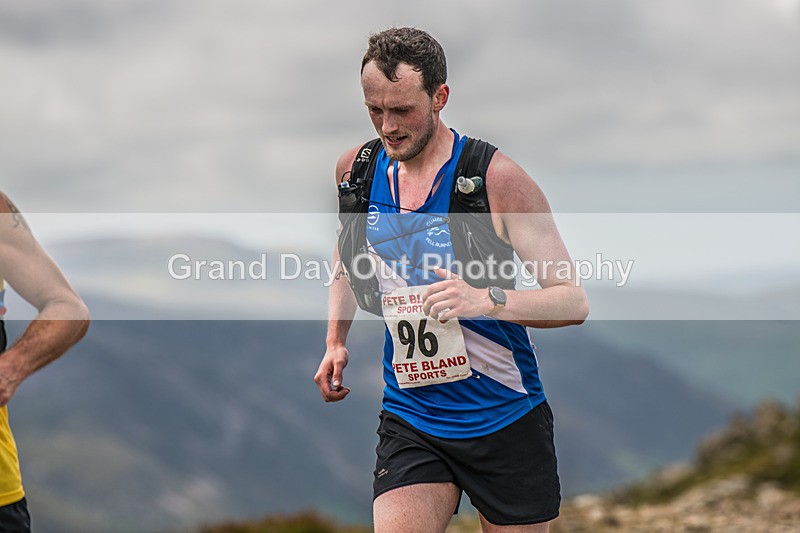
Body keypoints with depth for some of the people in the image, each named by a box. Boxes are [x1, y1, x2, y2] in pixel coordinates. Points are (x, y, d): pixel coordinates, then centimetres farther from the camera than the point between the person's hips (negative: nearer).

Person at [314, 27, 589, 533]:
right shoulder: (356, 169, 1)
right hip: (409, 420, 3)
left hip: (505, 420, -3)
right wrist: (336, 340, 13)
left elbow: (574, 301, -16)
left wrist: (487, 300, -33)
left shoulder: (496, 178, -14)